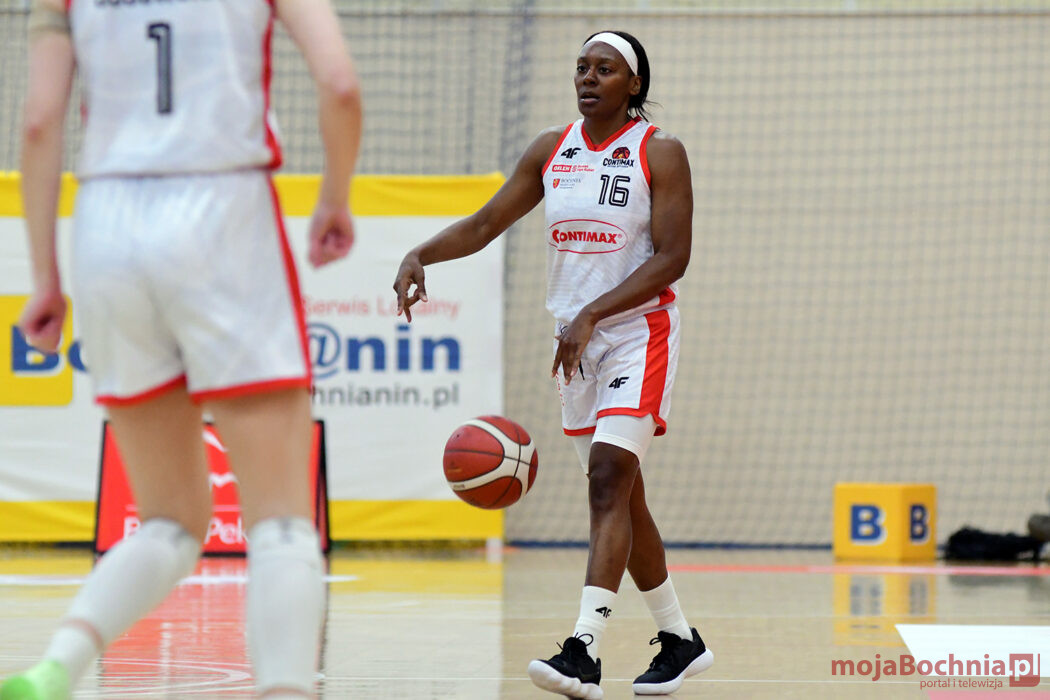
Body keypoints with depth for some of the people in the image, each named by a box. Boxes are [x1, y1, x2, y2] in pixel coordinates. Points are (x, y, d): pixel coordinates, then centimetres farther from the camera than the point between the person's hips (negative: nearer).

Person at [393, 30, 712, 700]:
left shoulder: (659, 153, -8)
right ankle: (680, 639, 26)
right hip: (576, 341, 6)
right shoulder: (551, 150, 7)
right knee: (620, 493, 11)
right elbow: (485, 224, 8)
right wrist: (421, 255, -11)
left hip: (638, 332, -6)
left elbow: (672, 258, -14)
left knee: (609, 480, -20)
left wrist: (593, 316, -23)